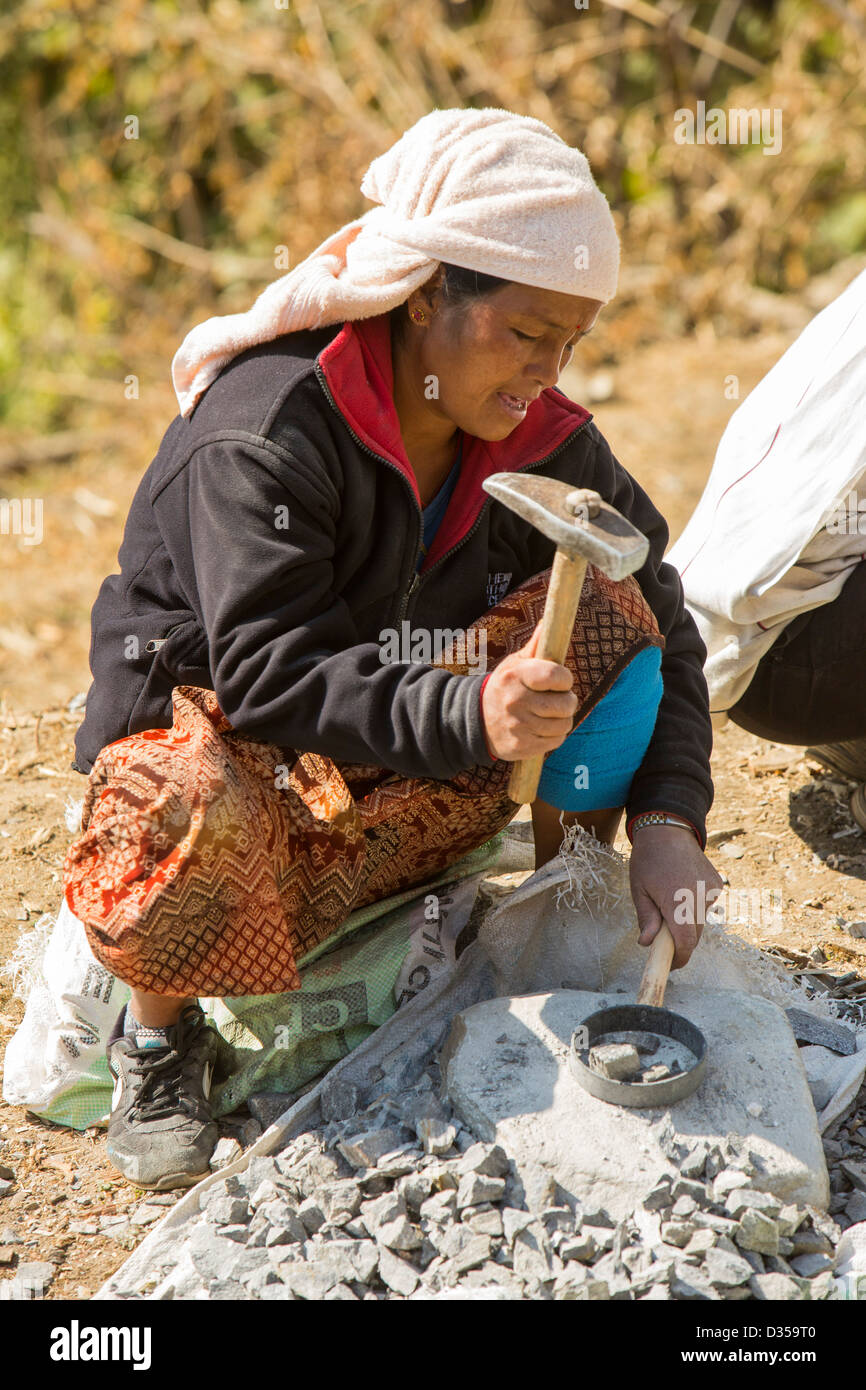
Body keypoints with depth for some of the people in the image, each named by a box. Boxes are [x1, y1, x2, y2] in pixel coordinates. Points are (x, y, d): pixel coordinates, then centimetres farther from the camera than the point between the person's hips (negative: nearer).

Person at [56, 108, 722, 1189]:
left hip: (417, 777, 5)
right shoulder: (267, 424, -25)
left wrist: (668, 821, -18)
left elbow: (661, 623, -2)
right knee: (194, 820, -42)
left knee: (605, 609, -16)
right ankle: (160, 1034, -9)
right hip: (210, 728, -5)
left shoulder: (542, 439, -7)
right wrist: (470, 715, -46)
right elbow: (268, 675, -31)